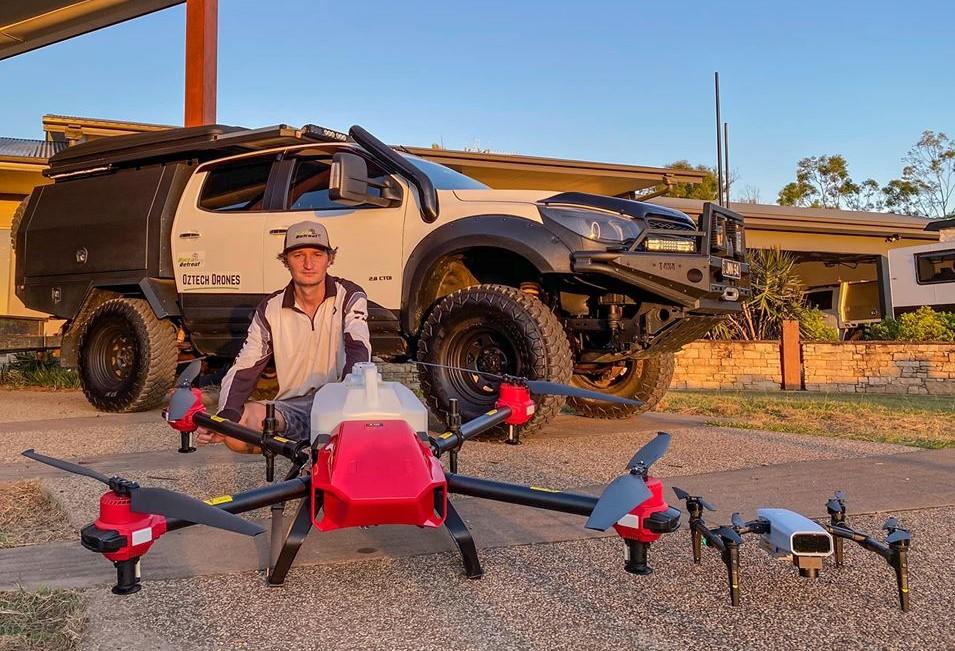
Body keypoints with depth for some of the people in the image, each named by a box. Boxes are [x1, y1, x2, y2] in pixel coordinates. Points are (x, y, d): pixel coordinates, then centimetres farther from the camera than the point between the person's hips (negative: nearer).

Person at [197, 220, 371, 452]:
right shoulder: (270, 309, 5)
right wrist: (226, 415, -19)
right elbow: (244, 368, 1)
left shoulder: (349, 296, 0)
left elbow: (359, 349, -16)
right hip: (291, 407, 2)